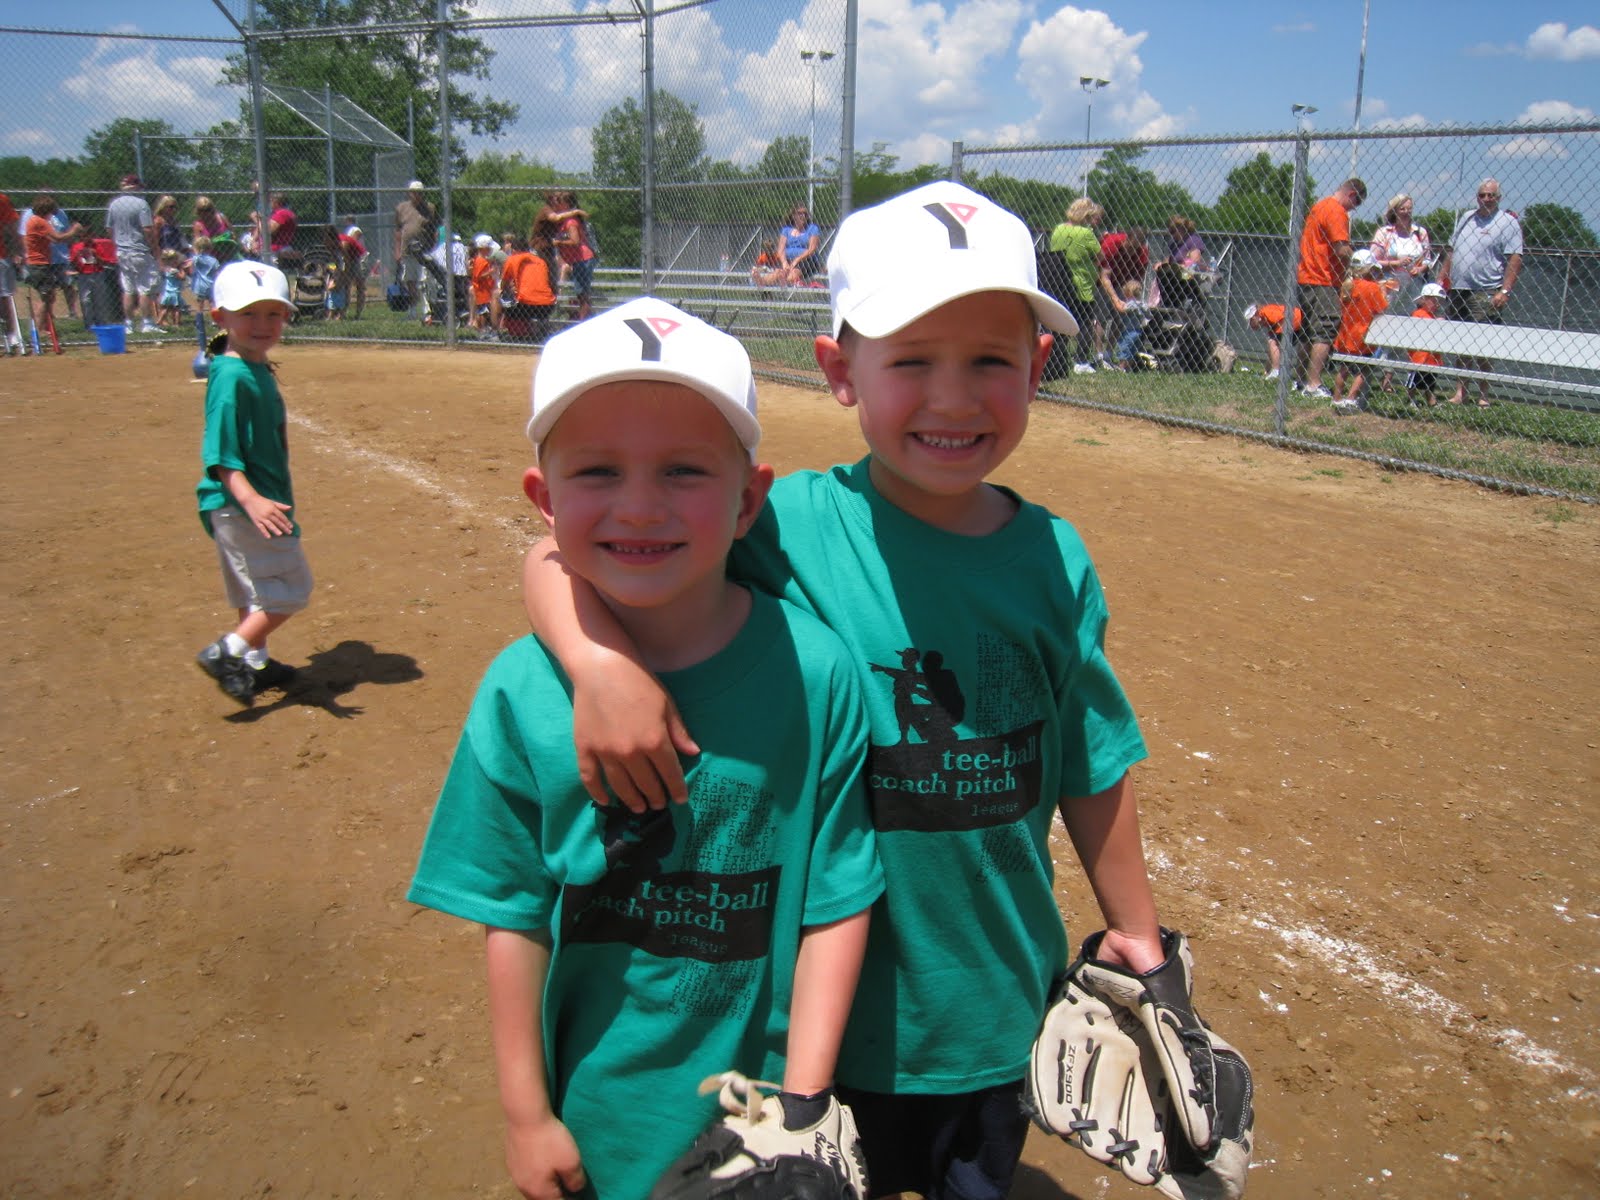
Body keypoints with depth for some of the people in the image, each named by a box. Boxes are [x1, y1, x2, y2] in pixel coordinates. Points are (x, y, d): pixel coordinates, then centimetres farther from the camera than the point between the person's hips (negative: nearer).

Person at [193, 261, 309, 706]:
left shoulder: (259, 370, 10)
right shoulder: (232, 377, -19)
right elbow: (219, 453, -25)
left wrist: (264, 498, 26)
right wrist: (250, 499, -36)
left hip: (261, 499, 10)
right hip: (240, 504, -10)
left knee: (257, 590, 20)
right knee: (290, 587, -6)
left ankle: (255, 663, 33)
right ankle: (228, 653, -3)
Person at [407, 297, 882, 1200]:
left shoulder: (812, 672, -18)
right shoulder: (522, 692, -14)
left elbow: (835, 907, -11)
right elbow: (515, 920, -6)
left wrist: (804, 1104, -9)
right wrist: (525, 1113, 0)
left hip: (757, 1097, -1)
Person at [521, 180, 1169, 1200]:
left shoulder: (1055, 560, -7)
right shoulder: (790, 527, -18)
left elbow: (1093, 771, 3)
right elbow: (565, 552, -16)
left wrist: (1139, 937, 12)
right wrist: (600, 657, -36)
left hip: (1000, 996, 3)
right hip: (830, 996, -3)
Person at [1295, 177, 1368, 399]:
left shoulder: (1319, 206, 18)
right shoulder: (1337, 212, -11)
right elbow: (1342, 250, -21)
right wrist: (1348, 273, -4)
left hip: (1307, 278, 10)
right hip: (1324, 281, -10)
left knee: (1310, 333, 14)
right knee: (1325, 333, -10)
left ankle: (1303, 380, 19)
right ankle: (1313, 385, -13)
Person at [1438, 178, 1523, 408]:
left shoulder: (1508, 223, -2)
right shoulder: (1466, 218, 17)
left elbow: (1514, 260, -8)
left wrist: (1505, 290, -17)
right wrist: (1441, 279, 15)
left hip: (1486, 294, -6)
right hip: (1457, 291, 6)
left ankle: (1483, 395, -1)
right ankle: (1460, 392, 13)